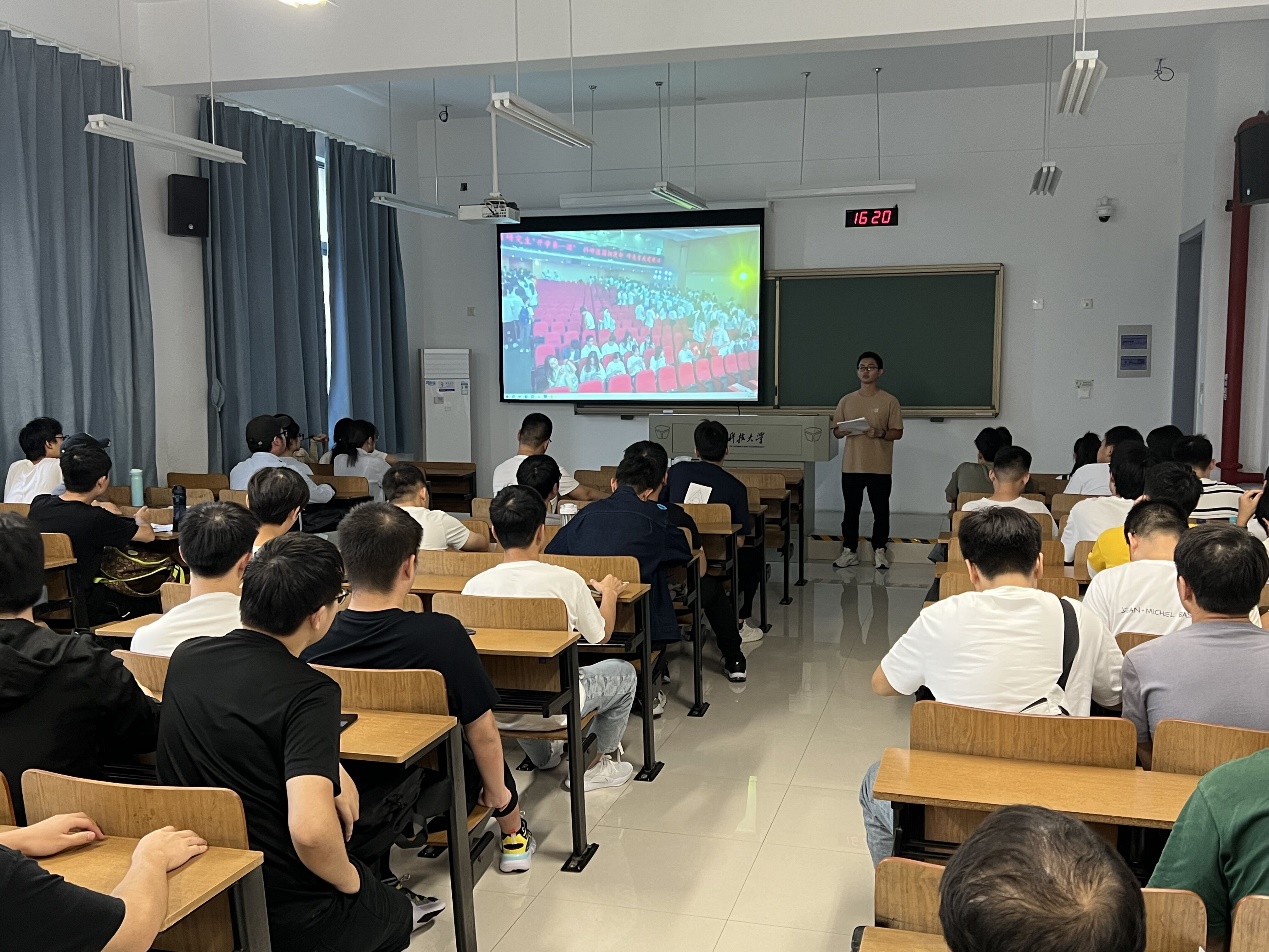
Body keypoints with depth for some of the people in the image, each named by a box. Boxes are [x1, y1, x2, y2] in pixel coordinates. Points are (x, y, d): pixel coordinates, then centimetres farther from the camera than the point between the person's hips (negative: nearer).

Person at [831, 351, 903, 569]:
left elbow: (898, 433, -2)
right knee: (851, 510, 8)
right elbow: (836, 432, 9)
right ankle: (849, 551, 17)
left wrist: (880, 433, -20)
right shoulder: (846, 401, 6)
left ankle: (880, 551, 17)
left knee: (881, 511, 6)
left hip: (880, 467, -2)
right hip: (851, 466, 2)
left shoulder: (889, 401, -2)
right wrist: (843, 431, -14)